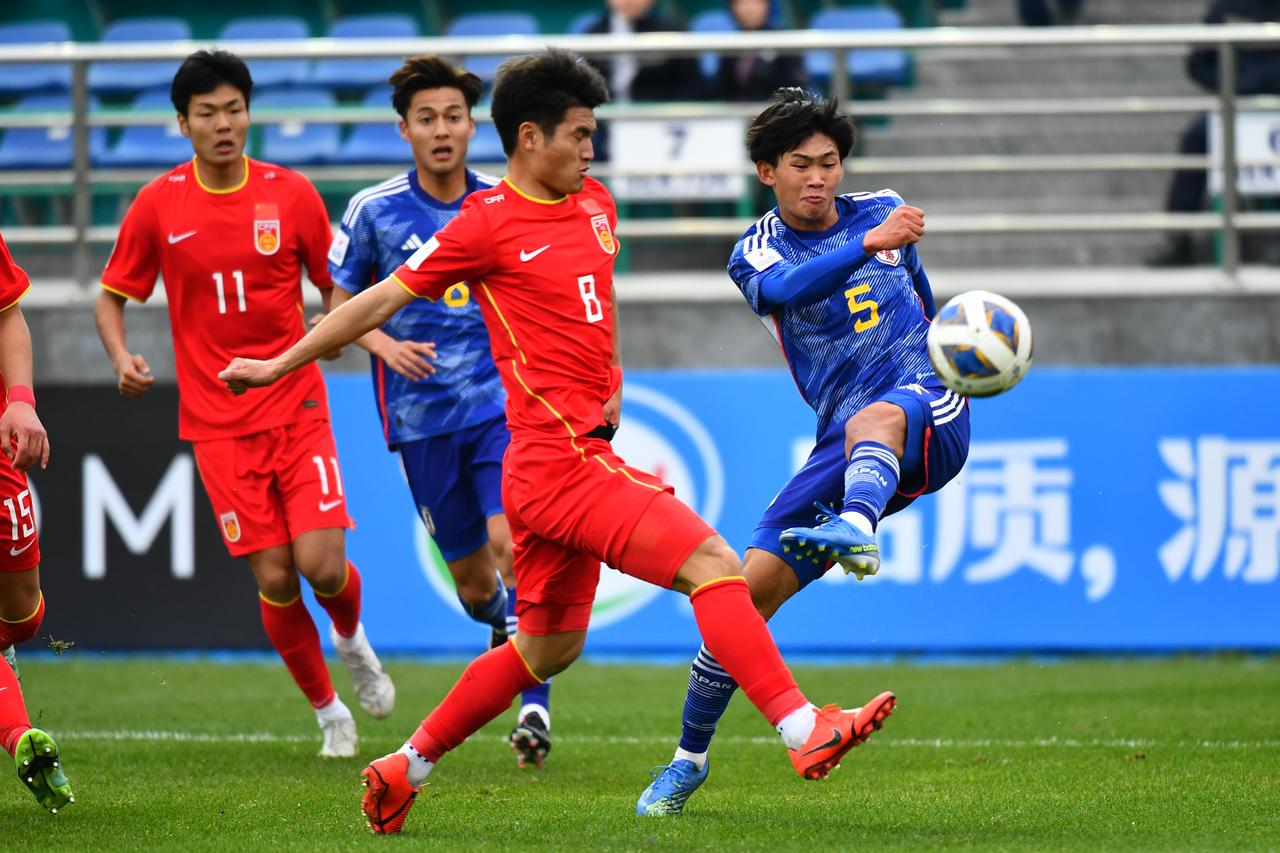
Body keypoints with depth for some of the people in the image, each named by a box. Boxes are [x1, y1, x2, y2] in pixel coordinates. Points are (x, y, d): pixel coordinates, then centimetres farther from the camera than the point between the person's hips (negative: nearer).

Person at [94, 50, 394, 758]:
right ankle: (328, 712, 16)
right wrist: (121, 357, -12)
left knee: (322, 564, -12)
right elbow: (112, 296, 7)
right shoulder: (157, 206, -2)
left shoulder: (291, 194, -1)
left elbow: (336, 287, 10)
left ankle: (352, 639, 24)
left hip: (298, 408, 0)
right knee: (275, 580, -5)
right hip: (219, 424, 0)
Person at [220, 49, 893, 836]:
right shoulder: (487, 223, -7)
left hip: (582, 454, 9)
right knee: (714, 565, -17)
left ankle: (406, 770, 27)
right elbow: (382, 302, 1)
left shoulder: (595, 204, 14)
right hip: (560, 464, -9)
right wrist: (281, 364, 8)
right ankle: (806, 730, -22)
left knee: (548, 648, 17)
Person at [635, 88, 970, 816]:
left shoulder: (883, 211, 11)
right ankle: (690, 759, 11)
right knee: (748, 590, -7)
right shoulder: (757, 252, 2)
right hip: (846, 445, 1)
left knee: (876, 417, -39)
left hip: (931, 417, -1)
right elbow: (786, 288, -25)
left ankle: (856, 530, -73)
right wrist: (870, 244, -39)